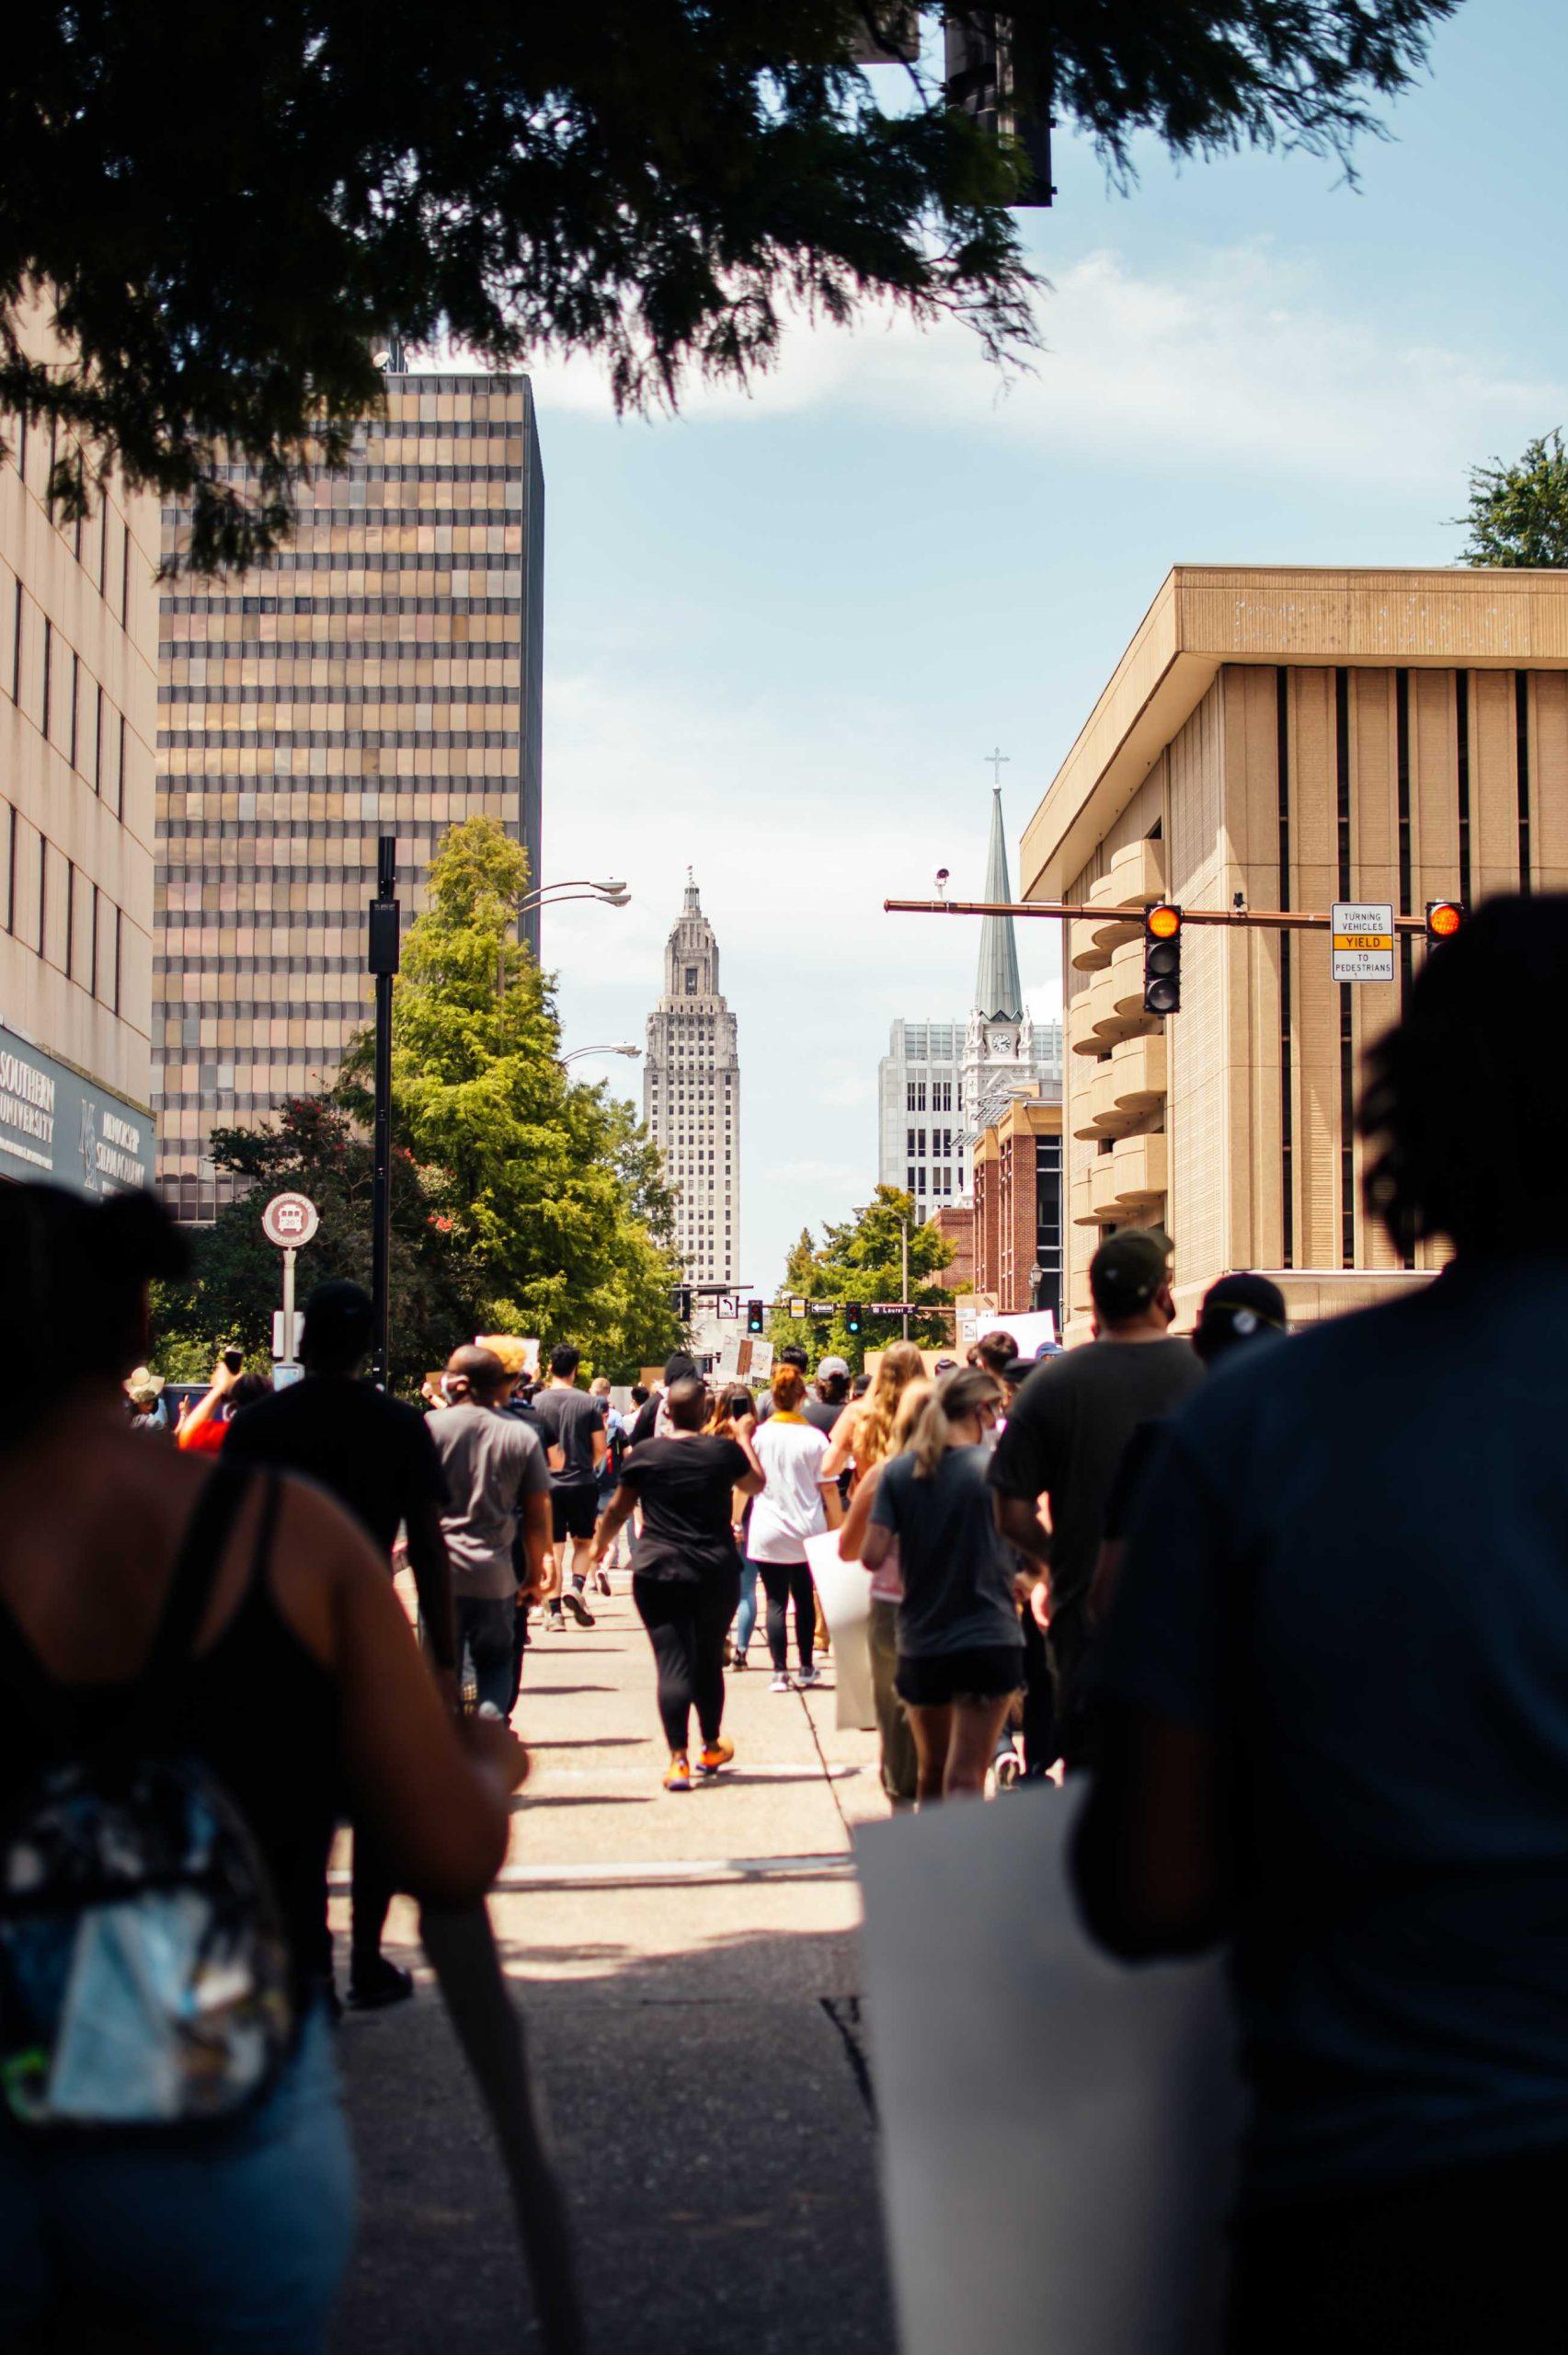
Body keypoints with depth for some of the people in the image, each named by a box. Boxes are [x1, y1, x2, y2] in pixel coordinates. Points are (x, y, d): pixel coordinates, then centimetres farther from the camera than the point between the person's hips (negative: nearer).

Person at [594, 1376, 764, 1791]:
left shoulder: (644, 1454, -2)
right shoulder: (724, 1451, -1)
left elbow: (618, 1509, 7)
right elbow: (755, 1484, 19)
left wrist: (602, 1544, 25)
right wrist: (742, 1438, 32)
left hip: (658, 1572, -1)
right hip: (716, 1571, 1)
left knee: (672, 1664, -4)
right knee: (709, 1660, 17)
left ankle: (678, 1760, -11)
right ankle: (711, 1748, 32)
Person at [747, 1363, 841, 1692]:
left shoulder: (758, 1436, -4)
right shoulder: (814, 1438, -5)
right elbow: (829, 1489, -2)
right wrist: (837, 1527, 8)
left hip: (767, 1533, -1)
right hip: (807, 1531, 1)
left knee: (776, 1601, 3)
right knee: (804, 1599, 14)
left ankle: (780, 1672, -2)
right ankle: (806, 1670, 20)